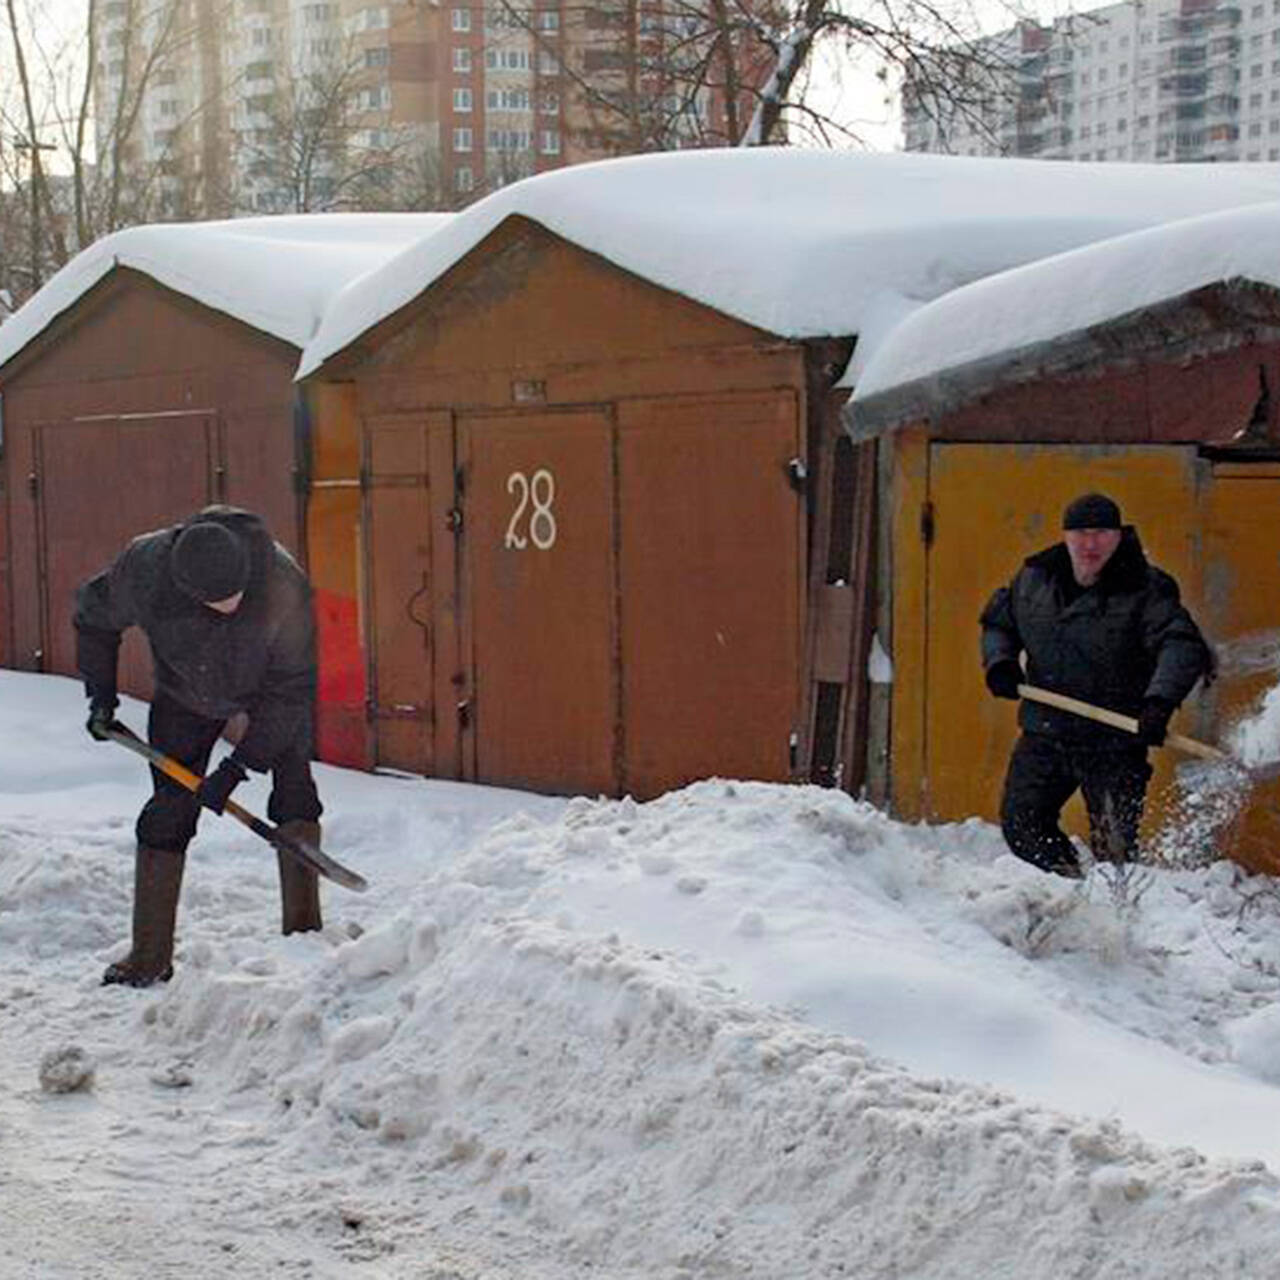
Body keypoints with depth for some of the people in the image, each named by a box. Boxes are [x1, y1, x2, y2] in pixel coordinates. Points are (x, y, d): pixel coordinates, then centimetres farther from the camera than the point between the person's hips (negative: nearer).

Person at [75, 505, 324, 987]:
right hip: (186, 695, 1)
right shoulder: (143, 568, -33)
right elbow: (92, 615, -8)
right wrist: (101, 693, -6)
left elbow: (290, 690, -28)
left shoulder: (284, 586, -39)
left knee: (294, 791, -17)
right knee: (168, 810, -3)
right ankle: (150, 955, 5)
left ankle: (303, 929, -9)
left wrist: (239, 766, -28)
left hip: (272, 690, -1)